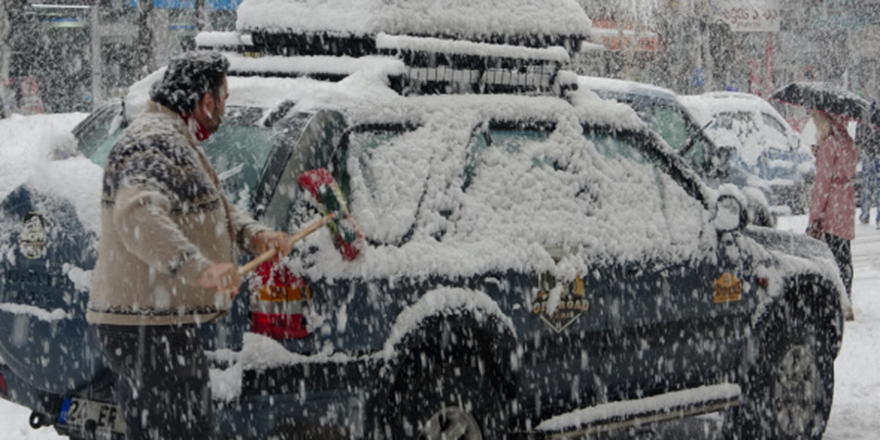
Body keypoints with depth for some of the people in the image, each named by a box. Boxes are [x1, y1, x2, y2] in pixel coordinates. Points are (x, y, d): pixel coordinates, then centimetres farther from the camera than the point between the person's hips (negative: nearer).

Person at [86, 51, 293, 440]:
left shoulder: (176, 141, 20)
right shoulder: (156, 144, -17)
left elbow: (215, 210, 26)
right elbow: (137, 215, -34)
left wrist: (254, 235, 6)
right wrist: (199, 267, -45)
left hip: (162, 323, 11)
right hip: (147, 327, -11)